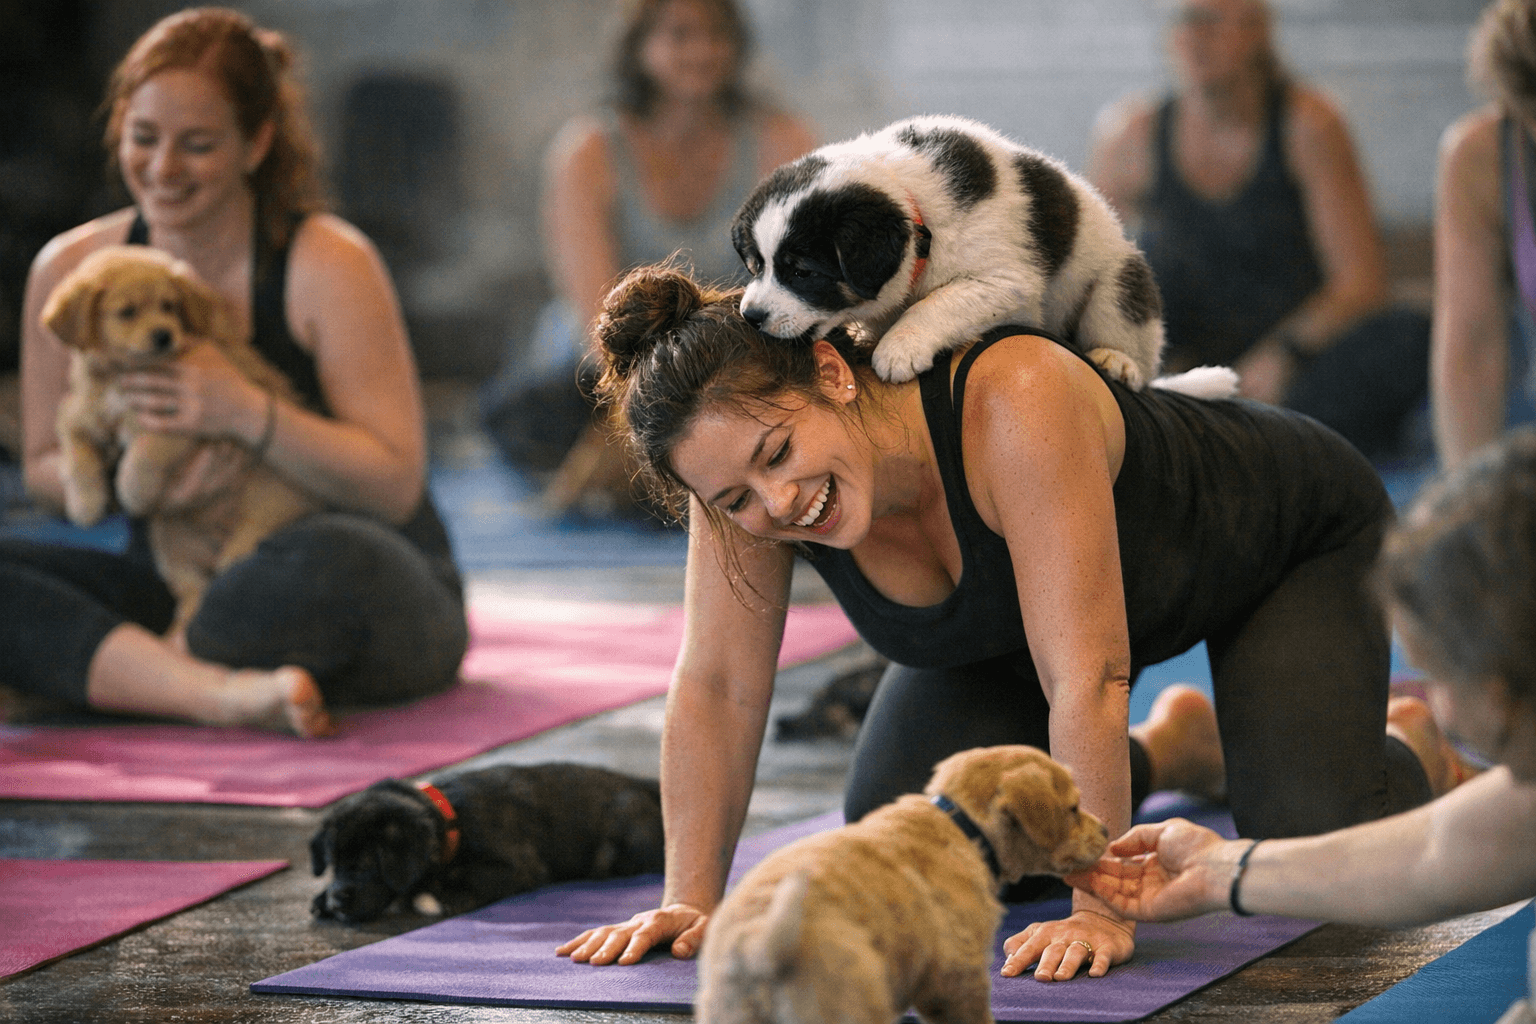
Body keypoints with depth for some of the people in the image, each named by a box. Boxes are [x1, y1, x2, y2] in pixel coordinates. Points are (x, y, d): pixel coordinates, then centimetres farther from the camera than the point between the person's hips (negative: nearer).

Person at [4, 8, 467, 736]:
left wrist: (247, 415, -28)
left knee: (334, 558, -40)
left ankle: (118, 670, -22)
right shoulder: (70, 271, 0)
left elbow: (396, 486, -14)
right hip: (178, 586, 4)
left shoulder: (328, 266, -12)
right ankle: (219, 690, -39)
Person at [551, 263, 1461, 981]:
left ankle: (1410, 753, 17)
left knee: (1314, 851, -21)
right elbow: (716, 686, -20)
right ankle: (1170, 749, 23)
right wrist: (692, 899, -24)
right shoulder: (744, 467, -30)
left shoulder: (1016, 401, -46)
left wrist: (1099, 909, -46)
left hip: (1292, 535, -6)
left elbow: (1088, 677, -46)